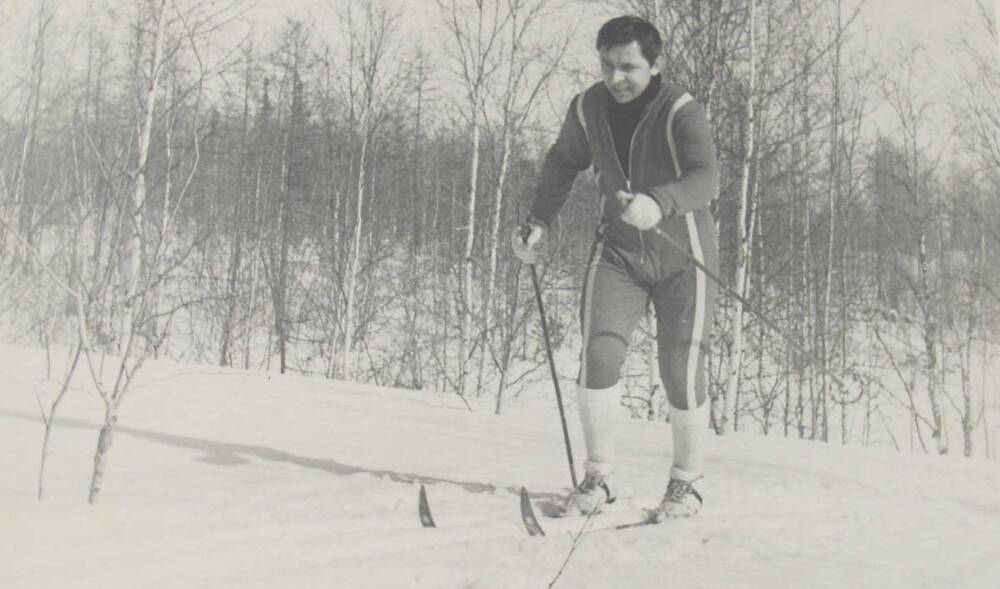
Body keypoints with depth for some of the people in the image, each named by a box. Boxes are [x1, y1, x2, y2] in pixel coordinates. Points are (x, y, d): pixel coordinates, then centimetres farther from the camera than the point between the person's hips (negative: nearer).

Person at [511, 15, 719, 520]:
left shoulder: (681, 112, -20)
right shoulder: (589, 108, -5)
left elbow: (706, 179, -35)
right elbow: (564, 162, 13)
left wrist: (659, 203, -54)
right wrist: (539, 221, 3)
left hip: (683, 258, -3)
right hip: (618, 252, 3)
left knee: (682, 373, -1)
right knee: (598, 355, -11)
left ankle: (686, 483, 19)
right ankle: (598, 477, 4)